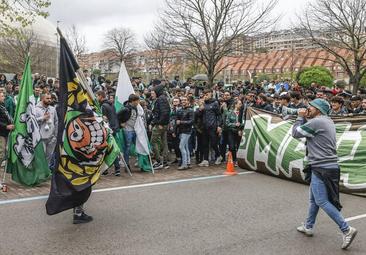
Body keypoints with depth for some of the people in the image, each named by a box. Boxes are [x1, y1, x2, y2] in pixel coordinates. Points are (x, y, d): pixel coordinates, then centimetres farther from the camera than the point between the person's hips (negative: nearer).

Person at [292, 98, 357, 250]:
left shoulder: (317, 122, -16)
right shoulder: (328, 121, 13)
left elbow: (296, 133, -8)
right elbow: (308, 130, 22)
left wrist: (300, 117, 5)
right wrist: (305, 118, 12)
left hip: (322, 168, -10)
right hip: (328, 166, 10)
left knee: (322, 201, -8)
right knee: (314, 199, 19)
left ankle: (347, 230, -7)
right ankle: (308, 227, 31)